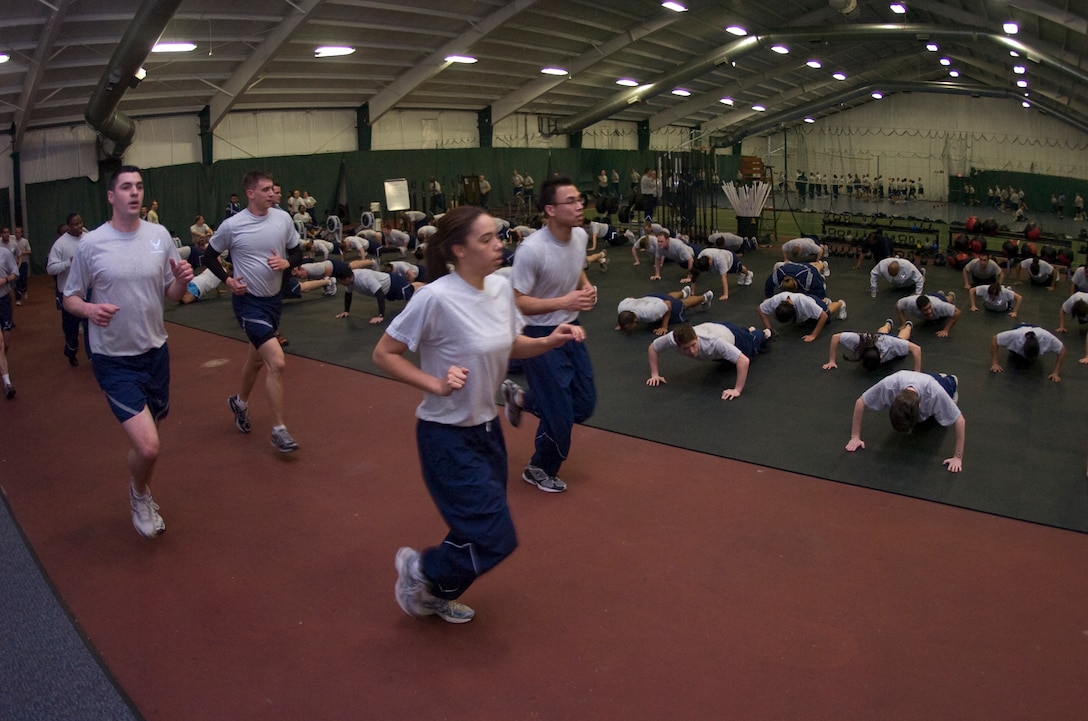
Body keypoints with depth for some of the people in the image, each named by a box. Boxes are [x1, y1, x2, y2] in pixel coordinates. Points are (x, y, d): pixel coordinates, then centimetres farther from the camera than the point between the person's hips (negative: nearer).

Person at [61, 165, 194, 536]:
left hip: (156, 351, 4)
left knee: (146, 440, 20)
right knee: (148, 446, -15)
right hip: (114, 359, -4)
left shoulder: (160, 235, -1)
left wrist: (182, 280, -15)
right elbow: (70, 298, 0)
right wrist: (90, 310, -22)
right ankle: (140, 495, 19)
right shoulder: (91, 244, -10)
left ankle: (140, 498, 48)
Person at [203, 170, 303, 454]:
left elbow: (298, 253, 8)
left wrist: (286, 262, -14)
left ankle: (240, 402, 52)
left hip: (274, 299, 6)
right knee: (277, 363, -17)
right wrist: (227, 279, -14)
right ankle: (279, 430, -5)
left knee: (257, 359, 24)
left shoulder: (283, 218, -3)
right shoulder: (232, 226, -14)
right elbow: (209, 256, 1)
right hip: (249, 302, -6)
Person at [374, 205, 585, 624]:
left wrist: (550, 341, -4)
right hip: (447, 435, -7)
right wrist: (435, 384, -24)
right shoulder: (436, 298, -23)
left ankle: (437, 593, 43)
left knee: (479, 531, 18)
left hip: (487, 427, 8)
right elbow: (384, 354, -15)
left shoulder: (501, 288, -1)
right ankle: (418, 568, 21)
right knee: (494, 539, -6)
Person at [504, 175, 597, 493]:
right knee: (561, 416, 0)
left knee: (584, 404, 14)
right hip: (540, 336, -7)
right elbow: (516, 302, -23)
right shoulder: (532, 249, -27)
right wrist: (564, 302, -31)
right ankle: (540, 470, 29)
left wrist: (587, 288, -5)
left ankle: (520, 398, 37)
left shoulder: (580, 236, -4)